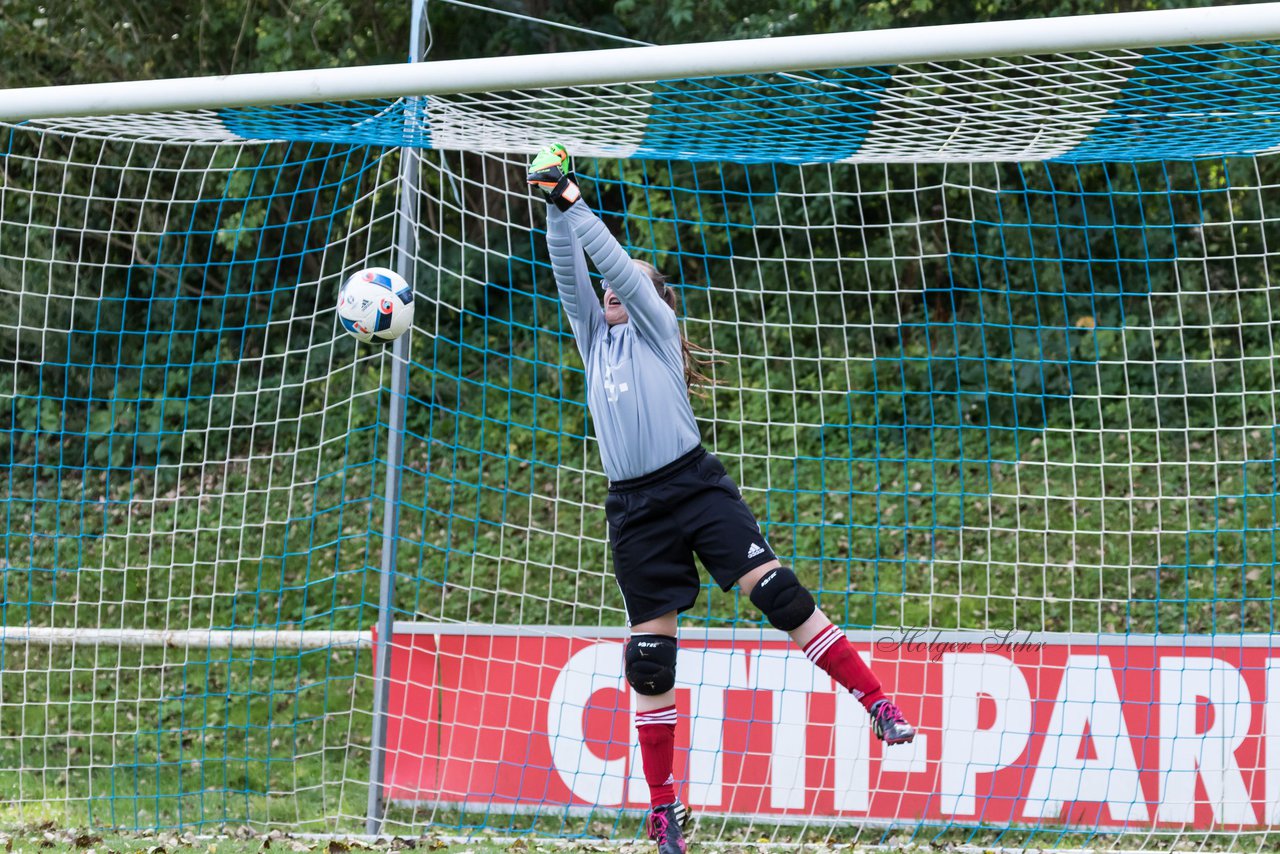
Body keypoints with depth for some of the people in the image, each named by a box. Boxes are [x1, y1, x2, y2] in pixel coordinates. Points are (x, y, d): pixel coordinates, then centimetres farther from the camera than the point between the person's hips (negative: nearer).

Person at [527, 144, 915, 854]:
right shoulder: (594, 336, 20)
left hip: (696, 487, -3)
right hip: (635, 507, 3)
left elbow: (616, 262, -1)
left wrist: (576, 206, -1)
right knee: (649, 653, 1)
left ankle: (877, 704, -13)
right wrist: (556, 212, 0)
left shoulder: (655, 327, 10)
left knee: (777, 591, -17)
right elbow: (571, 270, 8)